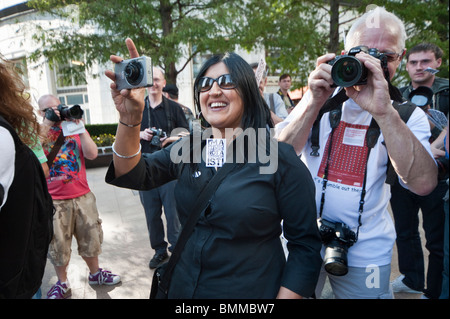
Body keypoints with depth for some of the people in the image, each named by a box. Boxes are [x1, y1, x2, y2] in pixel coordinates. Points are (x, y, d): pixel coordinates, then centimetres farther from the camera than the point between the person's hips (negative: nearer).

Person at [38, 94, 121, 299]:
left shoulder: (75, 129, 8)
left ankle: (95, 273, 36)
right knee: (57, 245, 8)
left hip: (82, 196, 3)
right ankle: (62, 283, 29)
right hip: (54, 201, -3)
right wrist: (46, 124, -18)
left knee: (90, 238, 15)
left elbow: (92, 154, -5)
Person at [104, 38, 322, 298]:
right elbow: (133, 176, -12)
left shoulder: (279, 157, -15)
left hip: (252, 292, -4)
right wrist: (130, 119, -27)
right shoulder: (187, 149, -1)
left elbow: (306, 245, -13)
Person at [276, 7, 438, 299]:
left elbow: (423, 184, -21)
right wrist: (314, 103, -24)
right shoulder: (320, 100, -2)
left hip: (366, 251, 0)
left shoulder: (408, 116, -4)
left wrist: (383, 112, -30)